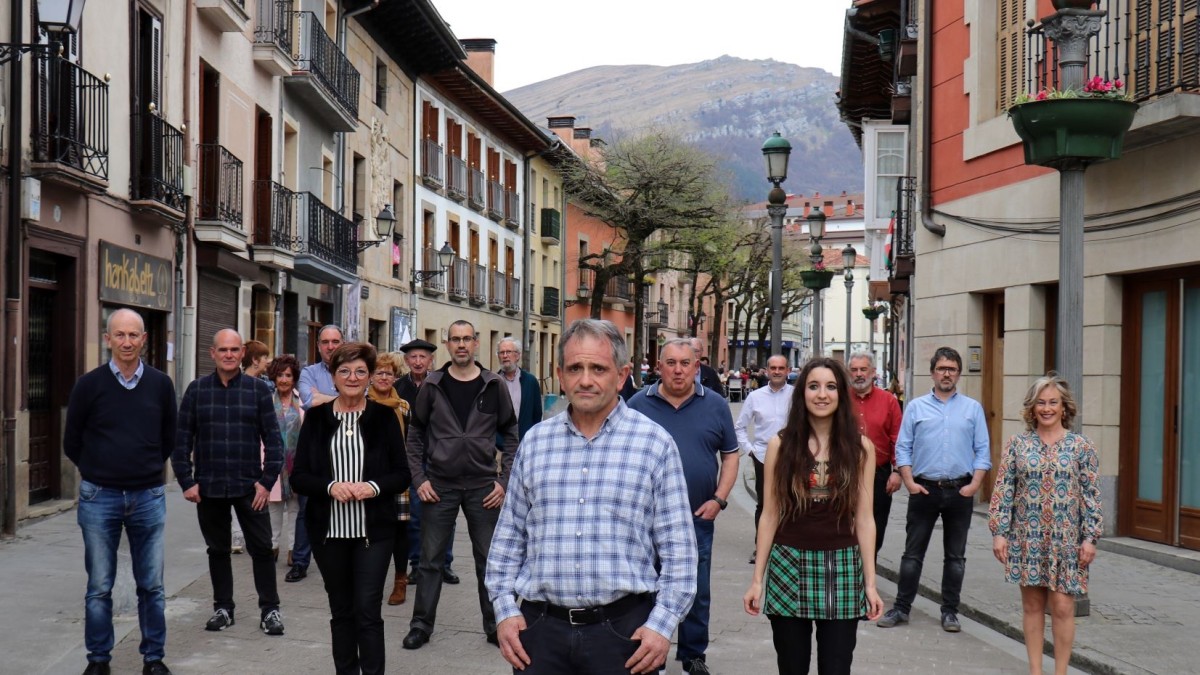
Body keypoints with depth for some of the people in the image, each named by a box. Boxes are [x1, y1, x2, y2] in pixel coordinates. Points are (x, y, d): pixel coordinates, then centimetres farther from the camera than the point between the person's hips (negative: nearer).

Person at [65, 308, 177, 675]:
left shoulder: (161, 384, 1)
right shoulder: (89, 385, -4)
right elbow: (72, 442, 6)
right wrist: (99, 471, 12)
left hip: (149, 497, 1)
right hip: (99, 497, -1)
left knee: (151, 585, 7)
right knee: (99, 587, 6)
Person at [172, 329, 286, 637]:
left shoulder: (258, 389, 1)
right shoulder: (197, 390, 4)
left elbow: (273, 438, 0)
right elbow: (182, 439, 4)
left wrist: (267, 481, -7)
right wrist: (186, 481, -2)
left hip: (249, 485, -1)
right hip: (208, 487, 1)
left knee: (261, 547, 0)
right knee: (217, 549, 12)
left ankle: (270, 609, 11)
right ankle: (222, 608, 24)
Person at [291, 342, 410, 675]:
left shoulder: (384, 416, 2)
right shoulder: (316, 417, 4)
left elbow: (402, 475, 3)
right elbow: (298, 477, 2)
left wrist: (374, 486, -17)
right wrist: (330, 486, -17)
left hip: (373, 531, -2)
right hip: (329, 531, 2)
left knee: (368, 611, -5)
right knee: (341, 611, 11)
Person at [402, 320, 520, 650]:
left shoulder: (494, 386, 1)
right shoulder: (433, 385, 1)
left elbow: (510, 435, 5)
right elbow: (415, 434, 6)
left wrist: (504, 480, -3)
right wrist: (419, 479, -1)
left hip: (482, 487, 0)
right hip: (439, 486, 0)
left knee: (489, 560, 7)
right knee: (430, 559, 6)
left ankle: (494, 624, 18)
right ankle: (421, 624, 16)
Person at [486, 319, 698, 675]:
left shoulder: (655, 443, -2)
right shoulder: (535, 442, 8)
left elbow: (677, 547, -2)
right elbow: (509, 535, 12)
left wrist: (663, 623, -8)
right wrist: (505, 609, 4)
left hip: (624, 629, -2)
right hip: (540, 627, 3)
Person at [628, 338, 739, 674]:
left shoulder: (715, 405, 2)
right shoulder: (639, 404, 0)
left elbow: (730, 455, 7)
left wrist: (719, 499, -3)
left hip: (698, 518, 1)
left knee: (697, 592, 9)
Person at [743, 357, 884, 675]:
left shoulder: (860, 447, 2)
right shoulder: (781, 445, 1)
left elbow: (864, 518, 3)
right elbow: (770, 515, 3)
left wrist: (870, 583, -1)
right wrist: (757, 579, 1)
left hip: (842, 569, 0)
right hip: (789, 566, 0)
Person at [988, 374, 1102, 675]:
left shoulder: (1080, 446, 0)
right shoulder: (1018, 444, 2)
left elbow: (1091, 495, -1)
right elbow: (1003, 491, 2)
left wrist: (1090, 537, -5)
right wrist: (999, 532, -3)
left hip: (1065, 539, -1)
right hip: (1027, 538, 1)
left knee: (1062, 607, -1)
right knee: (1032, 605, 8)